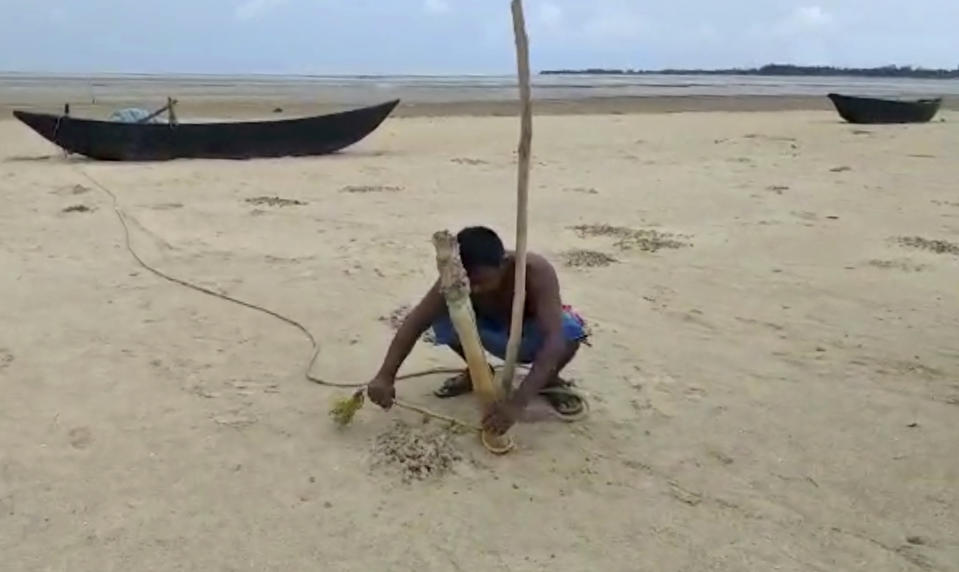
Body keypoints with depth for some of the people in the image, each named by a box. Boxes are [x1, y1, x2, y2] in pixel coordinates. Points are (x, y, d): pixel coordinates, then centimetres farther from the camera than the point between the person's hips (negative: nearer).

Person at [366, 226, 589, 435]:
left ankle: (549, 381, -2)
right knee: (444, 318, -27)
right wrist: (385, 376, -40)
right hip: (497, 336, 3)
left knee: (570, 329, -37)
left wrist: (517, 402, -58)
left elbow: (554, 339, -48)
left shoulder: (536, 272, -38)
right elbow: (416, 321, -27)